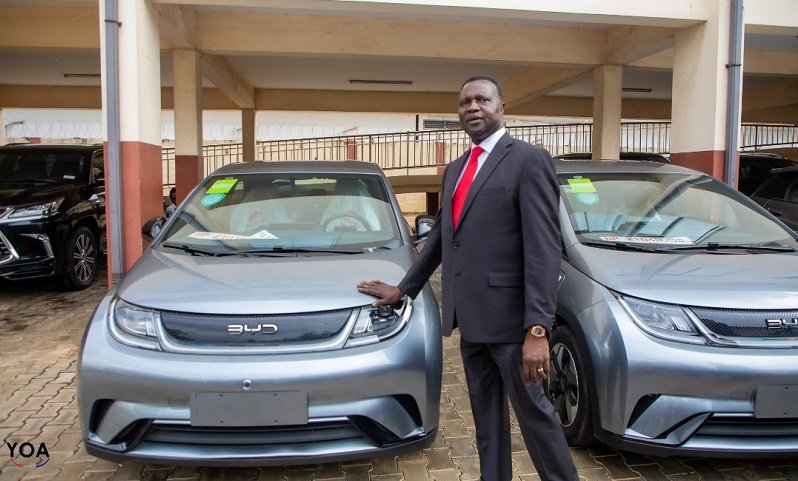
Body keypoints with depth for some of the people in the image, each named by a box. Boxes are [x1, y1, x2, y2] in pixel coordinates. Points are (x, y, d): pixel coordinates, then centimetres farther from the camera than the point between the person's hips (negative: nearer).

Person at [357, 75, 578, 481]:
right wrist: (404, 288, 25)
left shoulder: (529, 161, -9)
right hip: (469, 316, 7)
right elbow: (439, 237, 23)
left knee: (532, 412, 6)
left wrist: (537, 330, -22)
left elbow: (543, 250, -16)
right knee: (486, 415, 18)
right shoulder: (454, 170, 15)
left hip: (509, 316, -7)